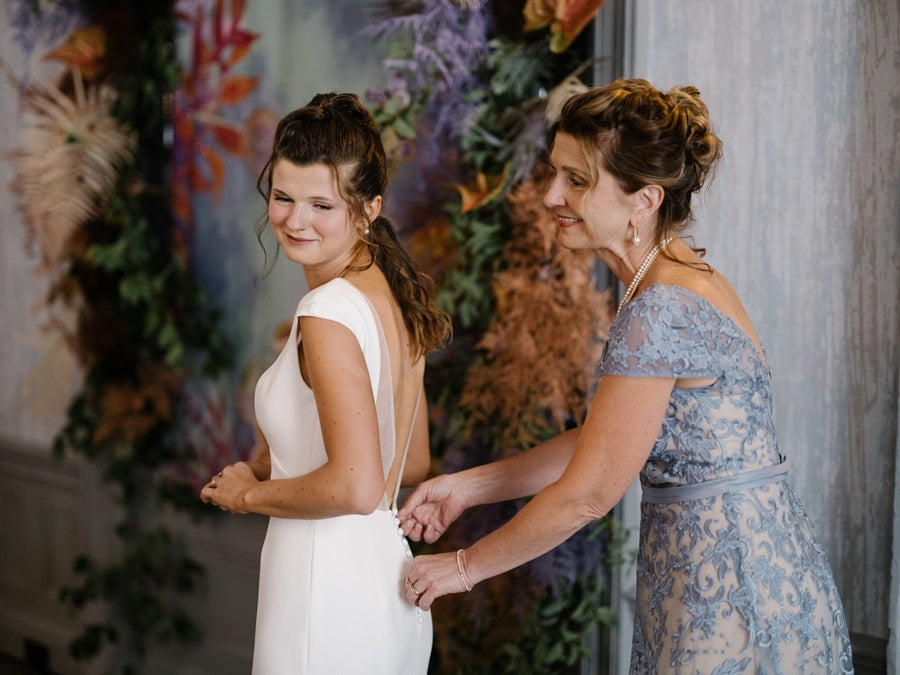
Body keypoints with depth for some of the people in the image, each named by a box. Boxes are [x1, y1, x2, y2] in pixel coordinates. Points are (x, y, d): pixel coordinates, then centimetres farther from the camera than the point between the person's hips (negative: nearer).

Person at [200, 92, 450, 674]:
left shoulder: (328, 311, -19)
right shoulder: (391, 293, 7)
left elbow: (356, 488, -26)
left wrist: (252, 494, -9)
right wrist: (267, 467, 12)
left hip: (329, 598, -9)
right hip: (389, 587, 9)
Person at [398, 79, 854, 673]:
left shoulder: (659, 313, -22)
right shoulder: (686, 280, 8)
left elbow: (587, 494, -18)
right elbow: (600, 440, 14)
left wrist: (466, 566, -5)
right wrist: (468, 486, 12)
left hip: (734, 596, -9)